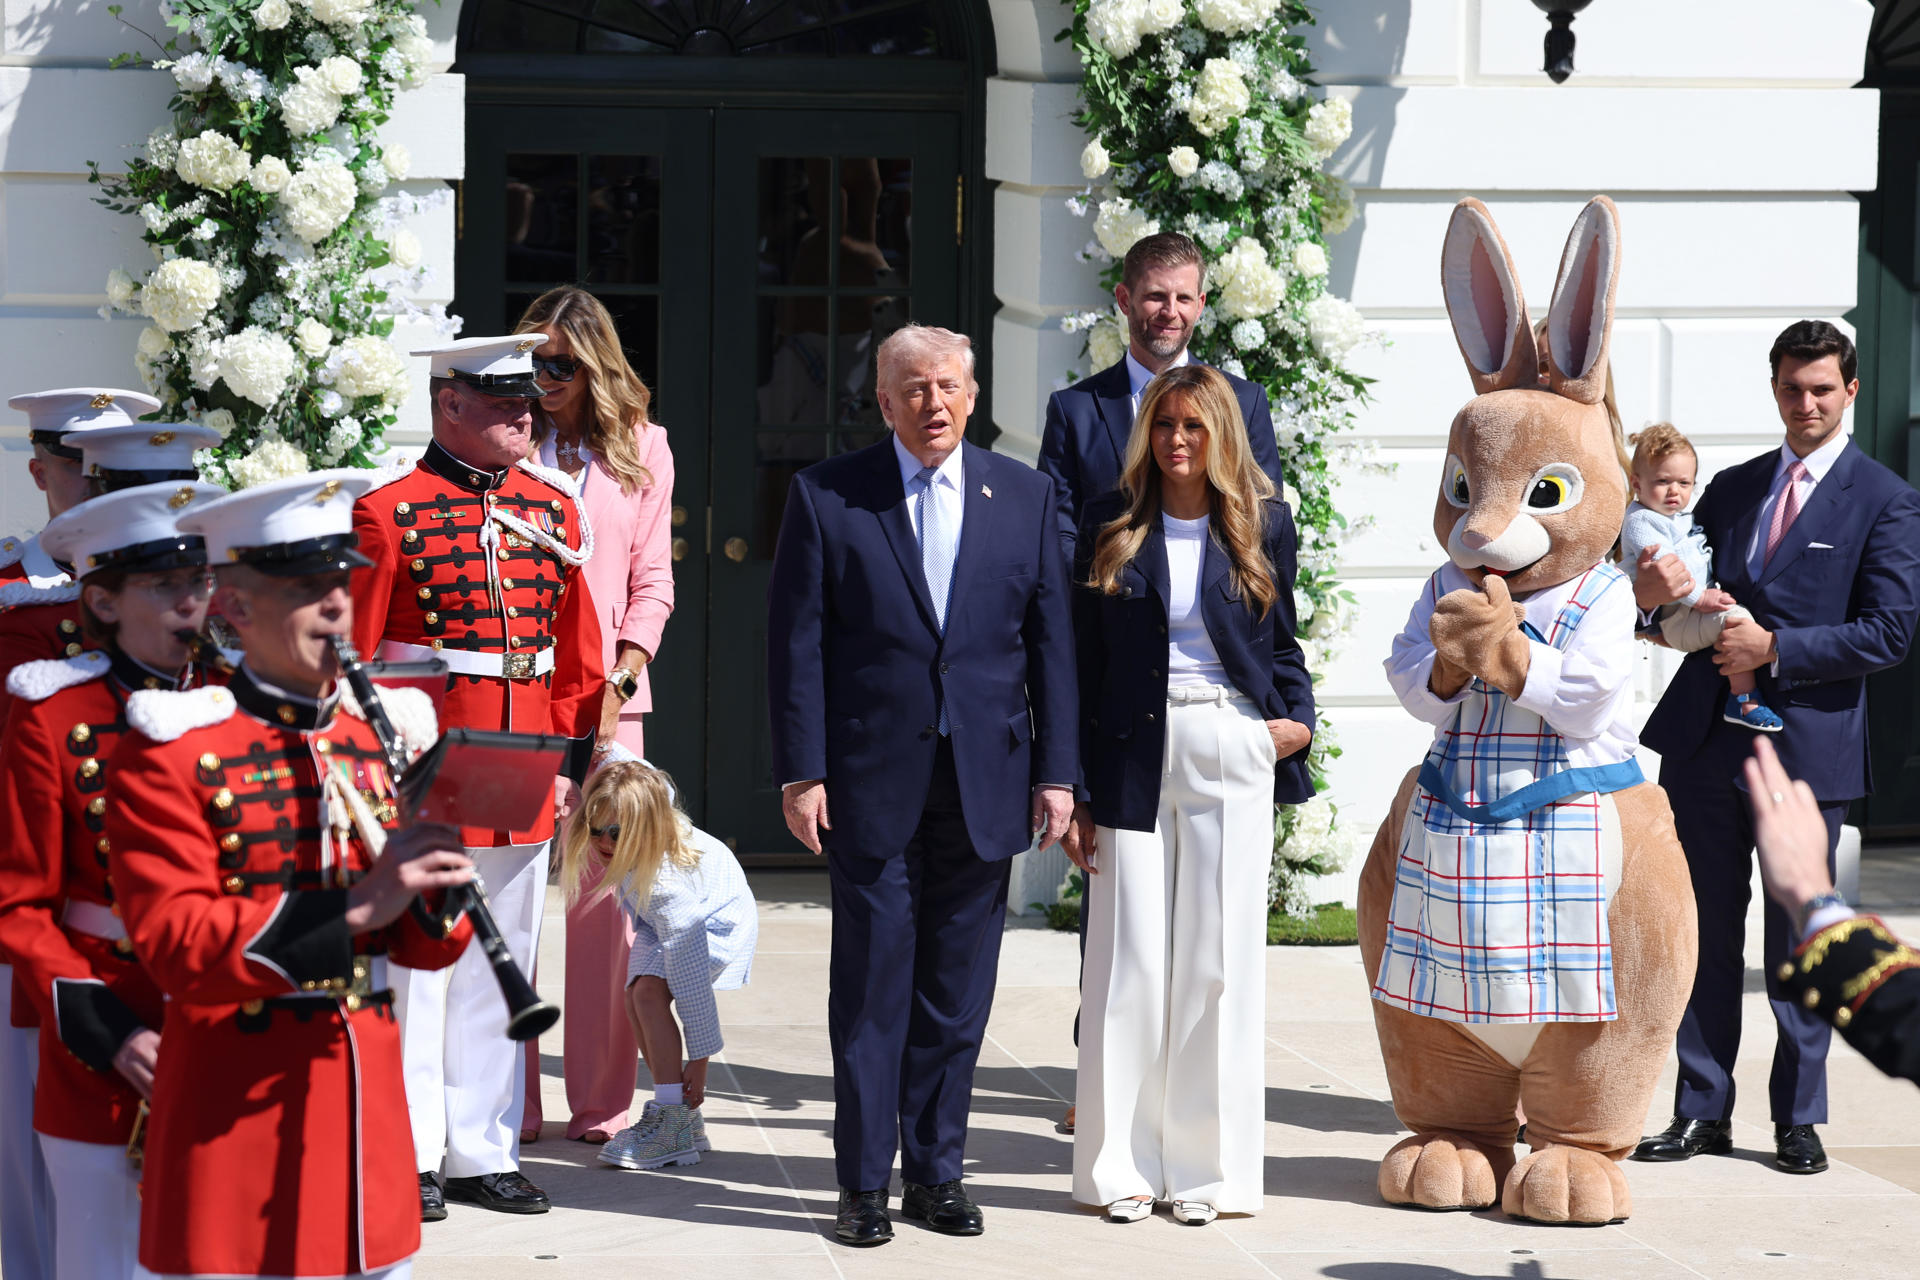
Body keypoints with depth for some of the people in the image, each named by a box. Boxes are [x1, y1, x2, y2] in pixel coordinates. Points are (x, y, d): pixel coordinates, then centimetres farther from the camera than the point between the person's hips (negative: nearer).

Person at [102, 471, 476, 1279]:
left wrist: (432, 875, -12)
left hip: (365, 1091, 5)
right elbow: (172, 946, -18)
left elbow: (425, 947, 11)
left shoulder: (384, 733, 10)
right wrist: (352, 909, -27)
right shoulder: (173, 751, -7)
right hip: (236, 1111, -5)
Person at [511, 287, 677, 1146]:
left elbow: (652, 580, 8)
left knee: (605, 892, 0)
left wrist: (619, 679, -4)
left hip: (607, 695, 0)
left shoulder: (641, 447, 10)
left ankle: (601, 1104, 8)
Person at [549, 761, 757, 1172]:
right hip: (659, 920, 8)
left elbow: (690, 974, -38)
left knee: (650, 990, -27)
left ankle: (674, 1124, -23)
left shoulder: (664, 883, -43)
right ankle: (684, 1119, -1)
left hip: (717, 918, -8)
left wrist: (699, 1059, -34)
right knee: (636, 996, -10)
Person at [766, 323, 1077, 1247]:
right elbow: (796, 643, 0)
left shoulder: (1023, 496, 8)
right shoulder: (824, 496, 1)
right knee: (871, 988, 1)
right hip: (873, 781, -2)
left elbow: (1051, 641, 8)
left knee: (958, 992, 7)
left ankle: (936, 1172, 18)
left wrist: (1056, 771, 2)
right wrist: (799, 773, -6)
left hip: (986, 784, 2)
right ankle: (864, 1182, 10)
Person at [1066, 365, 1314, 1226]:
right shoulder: (1111, 527, 5)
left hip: (1229, 753, 0)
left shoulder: (1261, 525, 7)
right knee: (1129, 961, 0)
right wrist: (1073, 788, 1)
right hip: (1132, 757, 0)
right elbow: (1084, 663, 5)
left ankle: (1206, 1164, 10)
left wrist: (1297, 717, -3)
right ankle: (1122, 1164, 10)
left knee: (1218, 960, 2)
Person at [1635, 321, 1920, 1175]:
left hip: (1805, 746, -4)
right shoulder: (1730, 490, 15)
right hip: (1704, 742, 4)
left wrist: (1774, 648, -15)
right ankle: (1703, 1113, 16)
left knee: (1798, 944, 4)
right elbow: (1684, 612, 15)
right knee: (1707, 934, 8)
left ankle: (1798, 1120, 15)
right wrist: (1654, 591, -9)